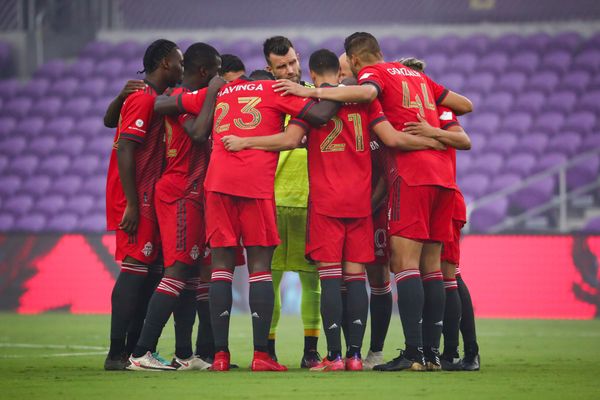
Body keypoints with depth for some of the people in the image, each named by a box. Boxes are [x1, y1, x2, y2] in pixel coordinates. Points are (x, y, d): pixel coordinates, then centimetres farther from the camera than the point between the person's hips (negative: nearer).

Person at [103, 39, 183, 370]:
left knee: (143, 270, 10)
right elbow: (125, 151, -18)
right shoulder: (144, 100, -12)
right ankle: (117, 353, -11)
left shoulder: (152, 99, 18)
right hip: (136, 201, -10)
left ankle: (134, 350, 12)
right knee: (135, 270, -10)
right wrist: (132, 204, -21)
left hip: (146, 199, 10)